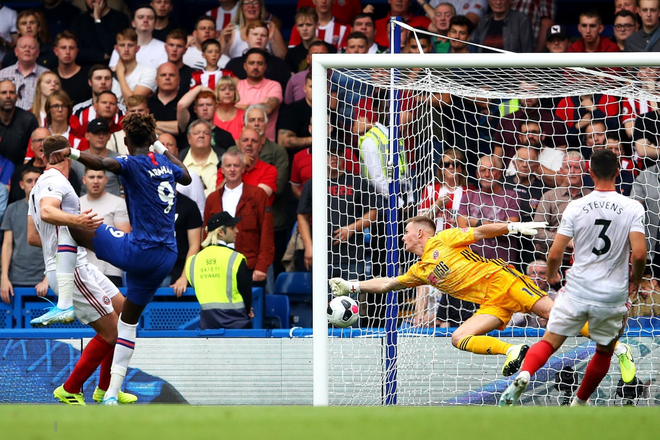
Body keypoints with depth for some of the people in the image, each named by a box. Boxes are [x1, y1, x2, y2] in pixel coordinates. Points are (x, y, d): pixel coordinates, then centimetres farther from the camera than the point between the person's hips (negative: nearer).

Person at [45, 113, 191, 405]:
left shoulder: (133, 164, -10)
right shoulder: (164, 163, 11)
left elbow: (101, 164, -32)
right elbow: (186, 177, 35)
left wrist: (72, 153, -40)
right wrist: (164, 149, 43)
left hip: (137, 251, -7)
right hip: (166, 258, 7)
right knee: (129, 320, 19)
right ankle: (112, 394, 16)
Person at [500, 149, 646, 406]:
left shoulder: (576, 207, -4)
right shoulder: (632, 208, -7)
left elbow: (555, 254, -4)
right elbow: (639, 254, -15)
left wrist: (552, 274, 18)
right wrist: (636, 279, 6)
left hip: (577, 290, 0)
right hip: (613, 296, 0)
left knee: (549, 342, 7)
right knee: (604, 352, 21)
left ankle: (524, 374, -21)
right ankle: (579, 404, 30)